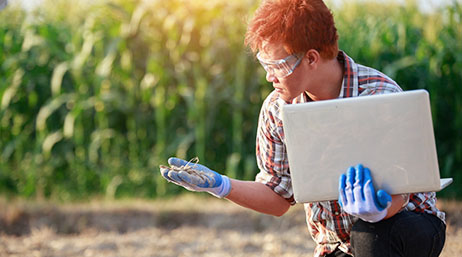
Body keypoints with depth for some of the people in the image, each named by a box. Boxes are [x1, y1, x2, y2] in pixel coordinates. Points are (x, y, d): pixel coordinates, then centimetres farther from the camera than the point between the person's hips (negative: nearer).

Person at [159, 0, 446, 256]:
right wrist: (218, 185, -13)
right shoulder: (277, 109, -6)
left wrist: (377, 211, -47)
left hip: (405, 222, -3)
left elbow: (399, 194, -23)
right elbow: (279, 199, 2)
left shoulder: (382, 97, -22)